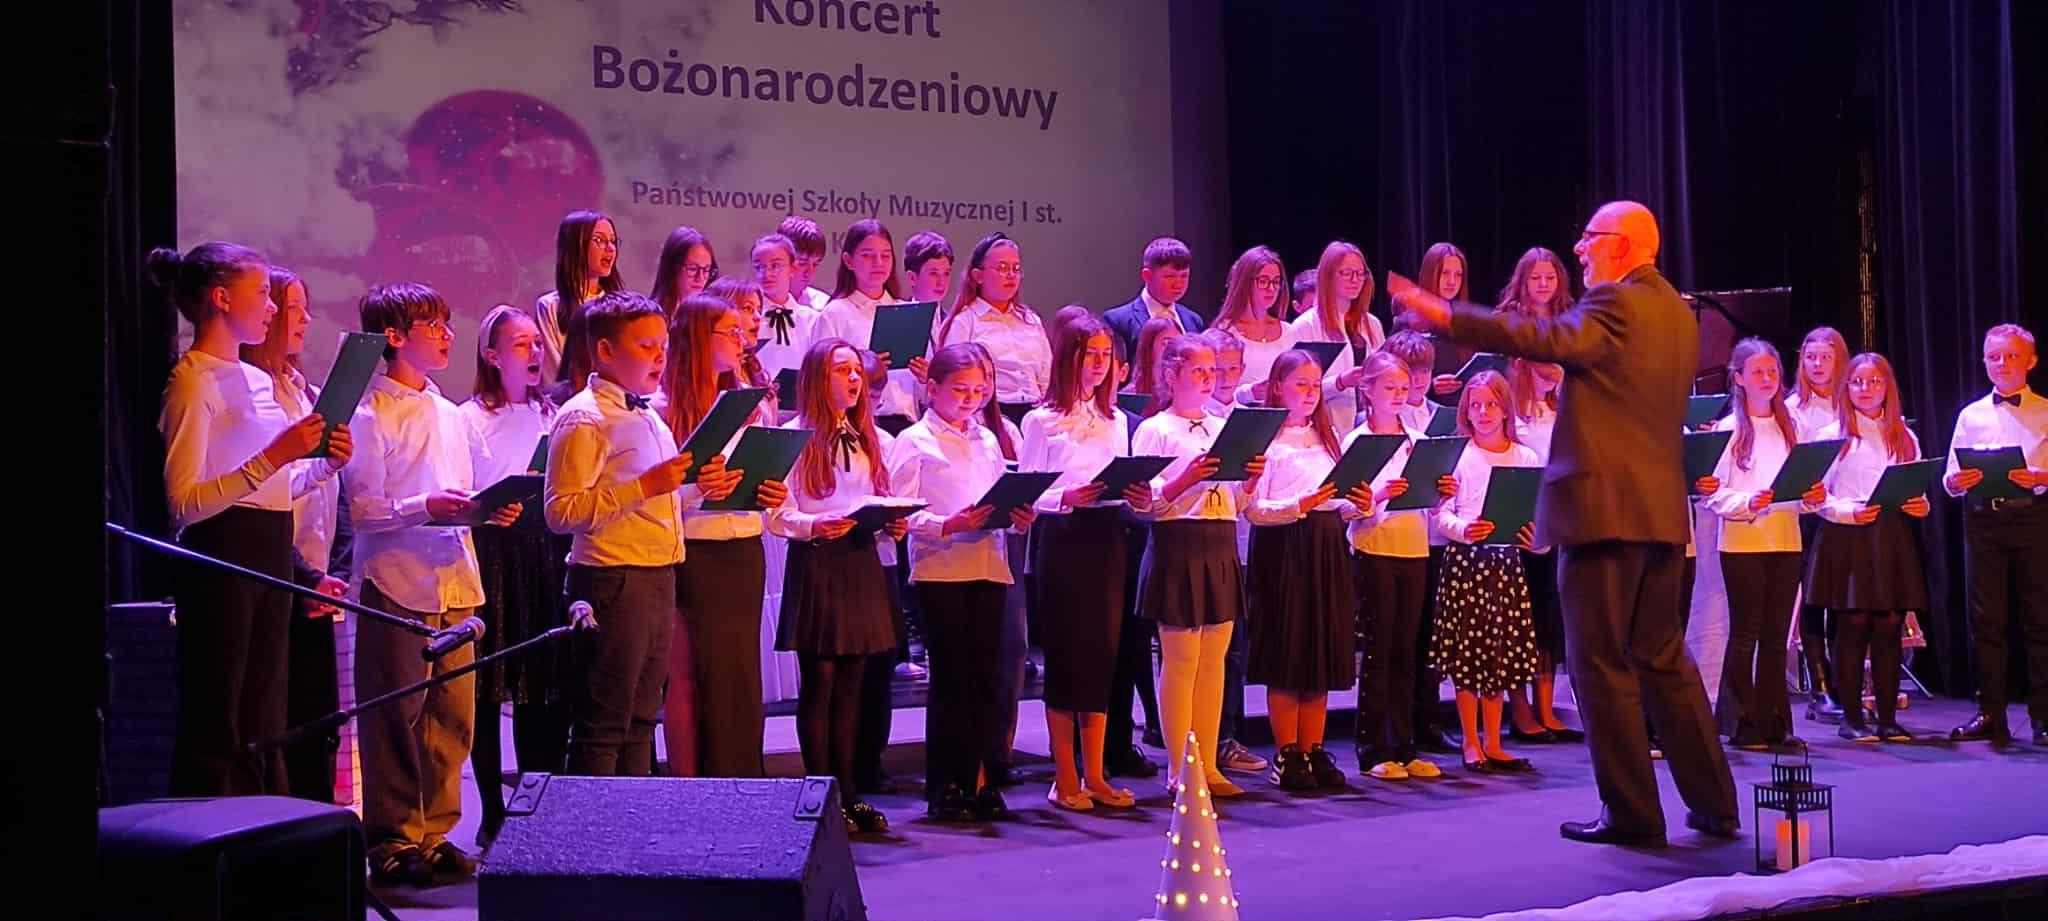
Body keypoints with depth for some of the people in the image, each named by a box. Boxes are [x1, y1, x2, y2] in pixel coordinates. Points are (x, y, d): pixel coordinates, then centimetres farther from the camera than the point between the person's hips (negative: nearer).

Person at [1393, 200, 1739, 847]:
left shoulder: (1614, 304, -12)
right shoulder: (1679, 315, 16)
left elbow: (1550, 338, -27)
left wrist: (1446, 317, -29)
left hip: (1604, 507, -9)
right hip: (1662, 510, 9)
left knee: (1602, 665, -1)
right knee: (1662, 658, 16)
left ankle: (1631, 813, 2)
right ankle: (1714, 802, 18)